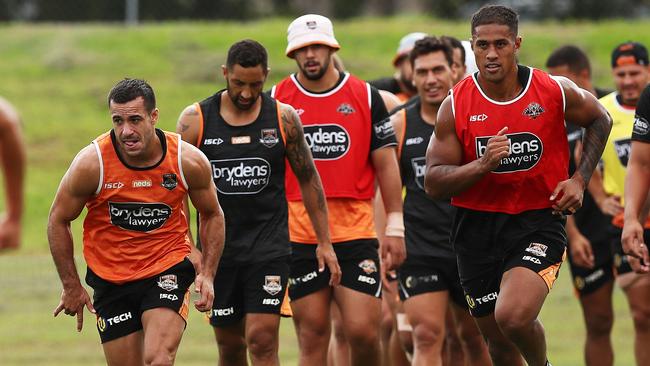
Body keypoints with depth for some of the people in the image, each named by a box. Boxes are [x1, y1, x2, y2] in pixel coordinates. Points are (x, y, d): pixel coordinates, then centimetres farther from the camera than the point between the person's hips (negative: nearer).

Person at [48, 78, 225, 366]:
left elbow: (212, 215, 7)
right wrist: (71, 285, 0)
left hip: (168, 270, -1)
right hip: (110, 276, 1)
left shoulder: (189, 161, -12)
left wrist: (207, 275, -3)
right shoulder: (92, 163, -16)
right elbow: (58, 220, -2)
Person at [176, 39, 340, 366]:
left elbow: (308, 179, 9)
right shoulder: (195, 120, -2)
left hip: (269, 248, -1)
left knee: (262, 339, -13)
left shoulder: (284, 118, 0)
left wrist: (324, 242, 7)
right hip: (217, 249, 1)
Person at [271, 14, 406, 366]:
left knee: (363, 331, -8)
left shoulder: (365, 96, 3)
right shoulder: (277, 100, 4)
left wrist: (394, 227, 2)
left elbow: (386, 164, 6)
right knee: (312, 337, 1)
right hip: (298, 236, 1)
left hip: (355, 231, 0)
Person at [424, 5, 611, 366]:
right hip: (476, 225, 2)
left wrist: (580, 179, 2)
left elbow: (600, 120, 14)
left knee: (513, 316, -26)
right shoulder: (455, 106, -6)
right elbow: (433, 183, -6)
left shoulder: (555, 92, -7)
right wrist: (482, 165, -23)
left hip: (538, 219, -2)